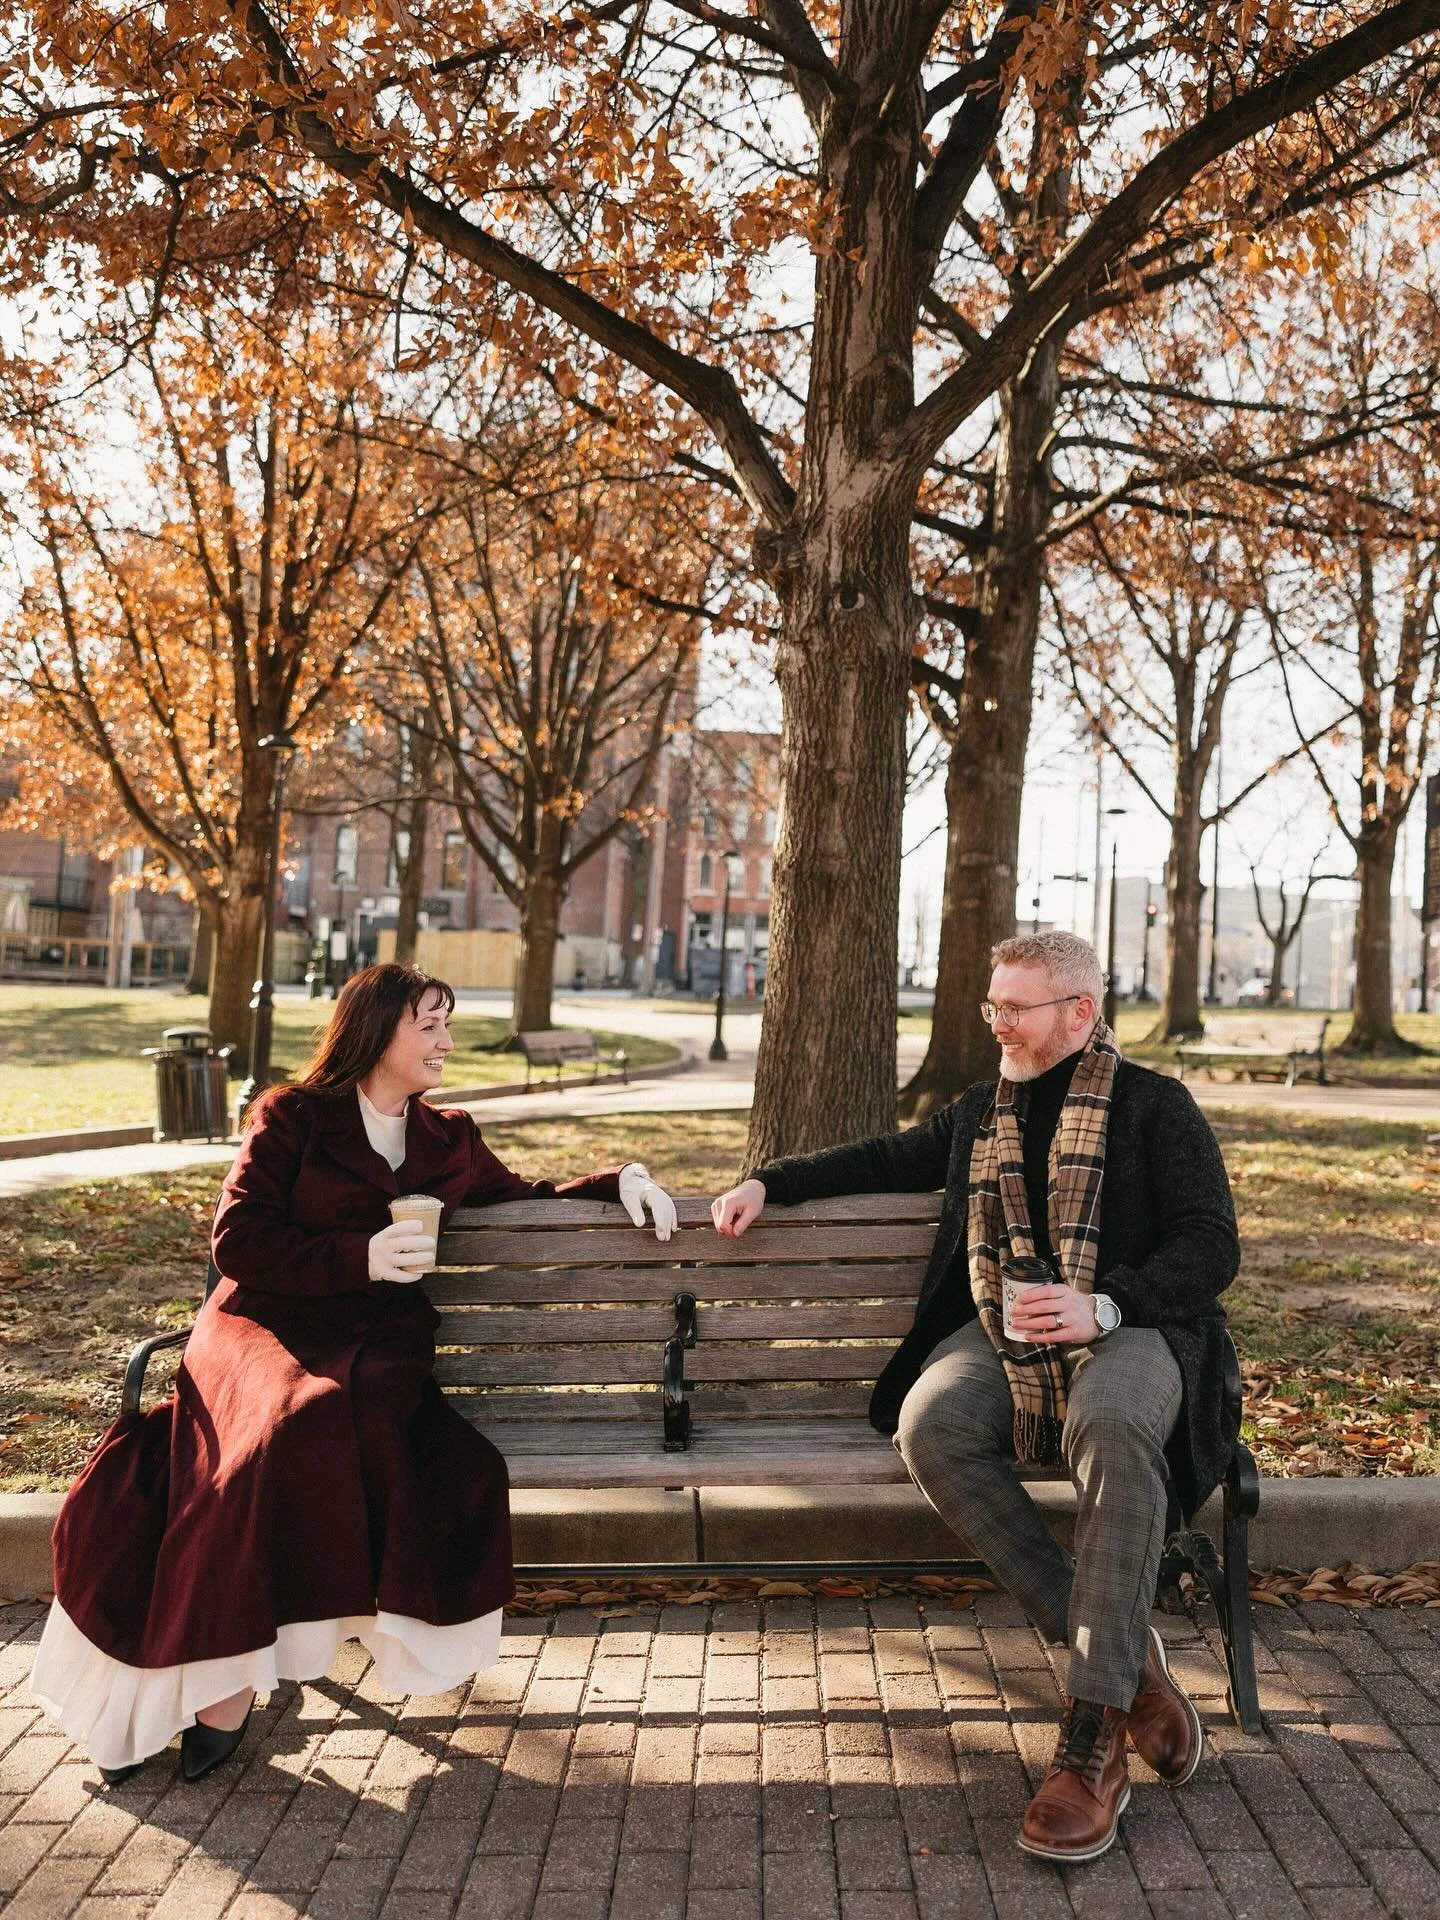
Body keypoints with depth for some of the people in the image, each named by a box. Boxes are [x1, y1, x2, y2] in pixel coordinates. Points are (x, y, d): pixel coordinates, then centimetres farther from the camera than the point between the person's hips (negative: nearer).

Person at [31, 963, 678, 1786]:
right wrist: (360, 1257, -14)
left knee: (347, 1420, -34)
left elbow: (530, 1202, 28)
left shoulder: (449, 1141, 18)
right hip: (265, 1323, -2)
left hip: (376, 1338, 3)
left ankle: (221, 1673, -24)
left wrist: (620, 1180, 14)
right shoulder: (293, 1116, 5)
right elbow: (239, 1242, -3)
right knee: (298, 1421, -37)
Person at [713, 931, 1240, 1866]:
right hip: (1000, 1336, 4)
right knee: (929, 1427, -30)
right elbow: (888, 1160, 34)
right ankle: (1123, 1654, -20)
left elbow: (1212, 1245, -4)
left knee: (1113, 1427, -39)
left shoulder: (1154, 1105, 4)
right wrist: (770, 1182, 22)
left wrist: (1102, 1305, -20)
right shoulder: (981, 1111, 21)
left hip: (1128, 1331, -4)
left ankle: (1095, 1741, -35)